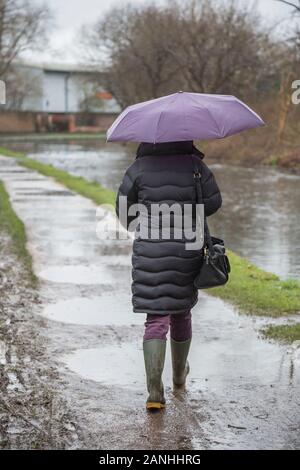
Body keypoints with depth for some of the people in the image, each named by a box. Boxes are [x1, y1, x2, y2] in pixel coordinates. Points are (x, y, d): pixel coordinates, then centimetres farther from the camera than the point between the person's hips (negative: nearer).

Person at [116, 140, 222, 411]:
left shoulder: (139, 168, -4)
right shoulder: (195, 165, -3)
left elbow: (124, 211, 3)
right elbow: (213, 203, -2)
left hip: (150, 253, -1)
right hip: (187, 251, 2)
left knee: (156, 320, 1)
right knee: (181, 313, 20)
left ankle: (155, 390, -13)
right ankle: (180, 375, 40)